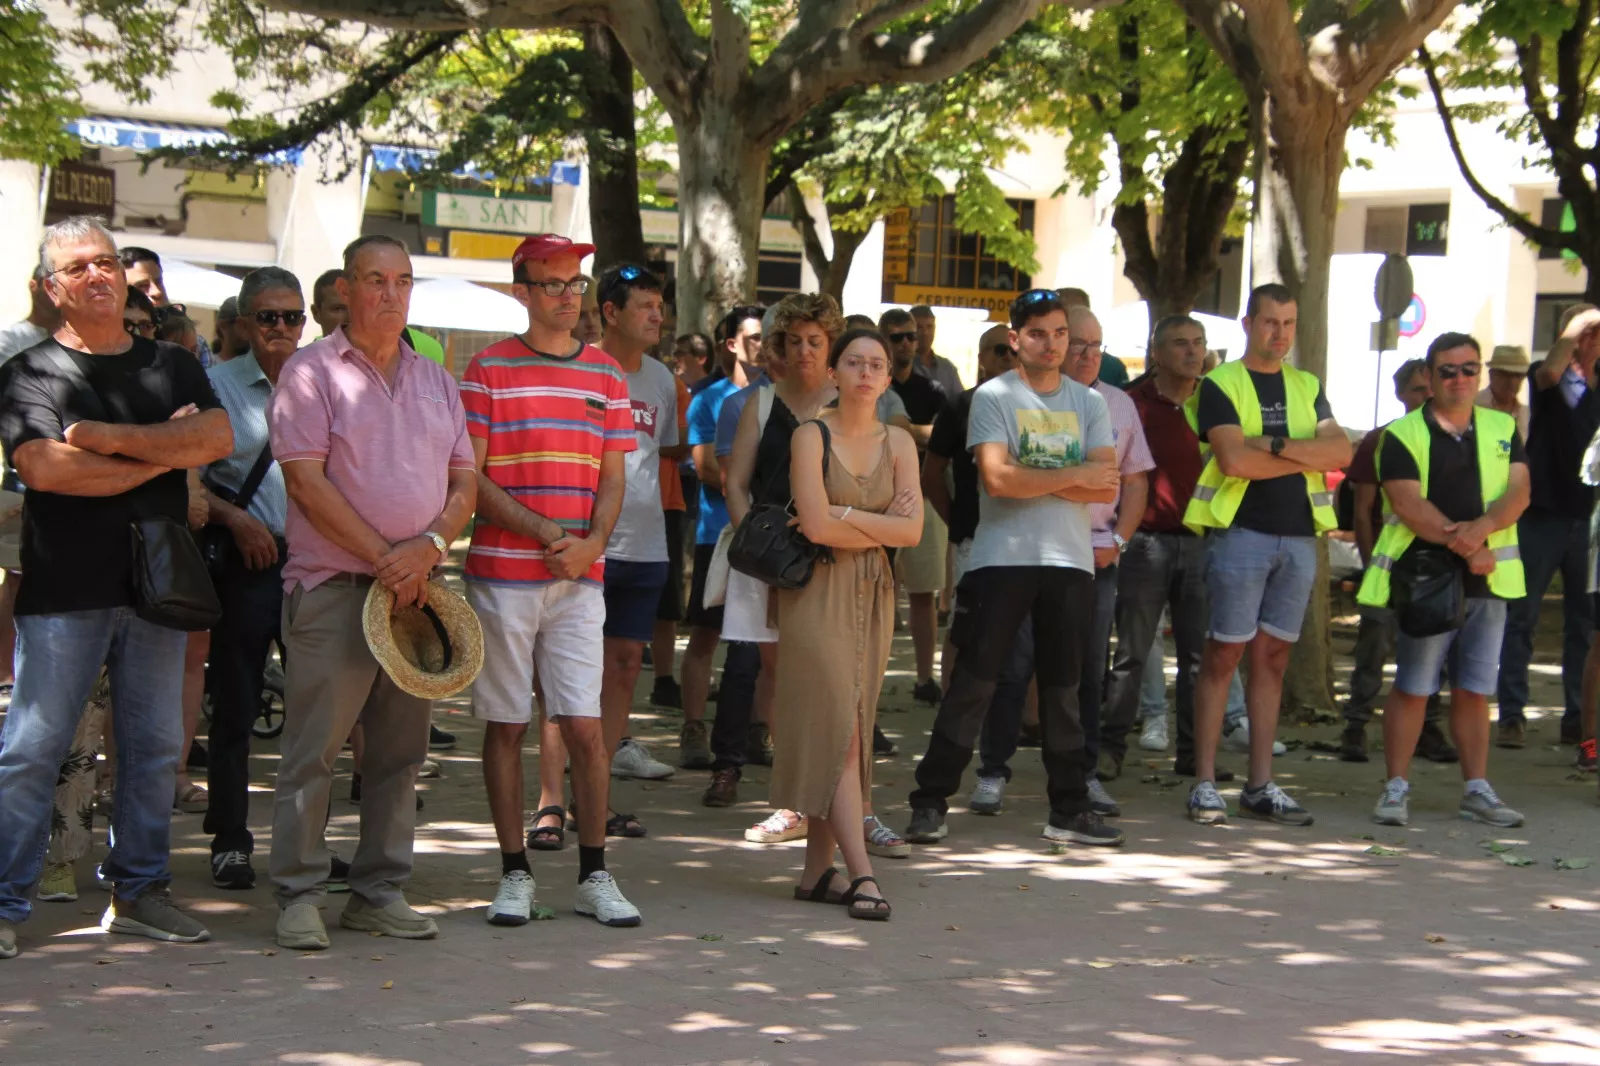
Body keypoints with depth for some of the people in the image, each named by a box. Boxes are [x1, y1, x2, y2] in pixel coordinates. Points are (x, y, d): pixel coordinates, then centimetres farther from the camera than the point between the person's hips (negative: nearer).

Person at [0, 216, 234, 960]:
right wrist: (165, 451, -7)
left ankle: (138, 890, 18)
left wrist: (110, 437, -13)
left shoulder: (172, 366, 14)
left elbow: (219, 438, -3)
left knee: (156, 745, 8)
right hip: (63, 590, -4)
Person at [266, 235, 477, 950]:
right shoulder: (312, 372, -2)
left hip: (416, 589, 6)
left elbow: (464, 482, 12)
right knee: (313, 748, -5)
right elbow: (306, 481, -10)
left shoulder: (435, 381, 15)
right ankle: (299, 895, 2)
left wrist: (430, 544, -8)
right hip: (333, 587, -5)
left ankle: (380, 891, 16)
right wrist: (383, 557, -14)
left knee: (400, 751, 8)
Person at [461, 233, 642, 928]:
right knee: (505, 725, 3)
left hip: (579, 580, 2)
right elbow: (470, 479, -4)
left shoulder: (606, 376, 11)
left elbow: (612, 481, 11)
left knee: (585, 727, -2)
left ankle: (593, 876, 7)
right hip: (501, 575, -2)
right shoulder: (489, 370, 0)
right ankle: (514, 874, 12)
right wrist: (547, 533, -13)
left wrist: (590, 542, -8)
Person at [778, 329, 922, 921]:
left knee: (840, 727, 4)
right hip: (818, 590, -5)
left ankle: (816, 869, 8)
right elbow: (817, 525, -15)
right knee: (837, 726, -10)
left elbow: (913, 530, -2)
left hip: (874, 593, 5)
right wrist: (880, 527, -6)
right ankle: (861, 872, -15)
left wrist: (844, 516, -10)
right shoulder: (811, 436, -4)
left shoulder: (898, 442, 9)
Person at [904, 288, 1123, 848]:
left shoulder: (1089, 403, 11)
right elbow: (997, 478, -15)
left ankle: (1069, 808, 16)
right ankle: (930, 802, 1)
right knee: (973, 681, -3)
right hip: (1001, 558, -4)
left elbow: (1106, 488, -1)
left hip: (1069, 560, 4)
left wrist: (1037, 482, -11)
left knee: (1063, 686, 10)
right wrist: (1073, 476, -7)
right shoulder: (993, 396, -1)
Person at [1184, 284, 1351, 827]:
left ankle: (1261, 786, 11)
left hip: (1299, 535, 5)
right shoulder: (1222, 384, 0)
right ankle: (1204, 783, -1)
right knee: (1223, 656, -5)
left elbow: (1341, 451, 0)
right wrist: (1307, 456, -5)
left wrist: (1276, 445, -13)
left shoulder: (1307, 388, 16)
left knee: (1272, 659, 7)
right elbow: (1234, 460, -15)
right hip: (1240, 532, -5)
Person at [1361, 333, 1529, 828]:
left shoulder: (1502, 429, 12)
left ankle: (1477, 789, 14)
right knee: (1411, 688, -1)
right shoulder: (1402, 435, 0)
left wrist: (1483, 526, -20)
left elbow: (1518, 492, 1)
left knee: (1474, 690, 8)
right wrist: (1467, 548, -18)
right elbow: (1409, 504, -11)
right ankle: (1396, 787, 5)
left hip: (1488, 582, 4)